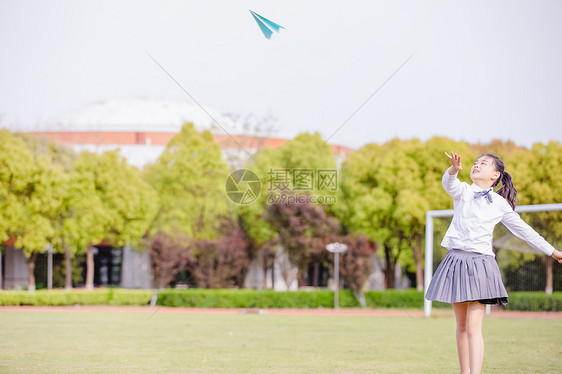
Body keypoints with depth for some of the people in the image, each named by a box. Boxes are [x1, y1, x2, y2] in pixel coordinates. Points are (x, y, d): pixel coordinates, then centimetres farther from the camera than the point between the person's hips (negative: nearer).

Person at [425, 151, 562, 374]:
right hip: (456, 260, 2)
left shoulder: (500, 204, 6)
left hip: (480, 262, -2)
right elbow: (448, 183, -17)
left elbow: (523, 230, 17)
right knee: (461, 326, 10)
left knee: (473, 328, -12)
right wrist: (454, 169, -40)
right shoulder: (462, 191, 7)